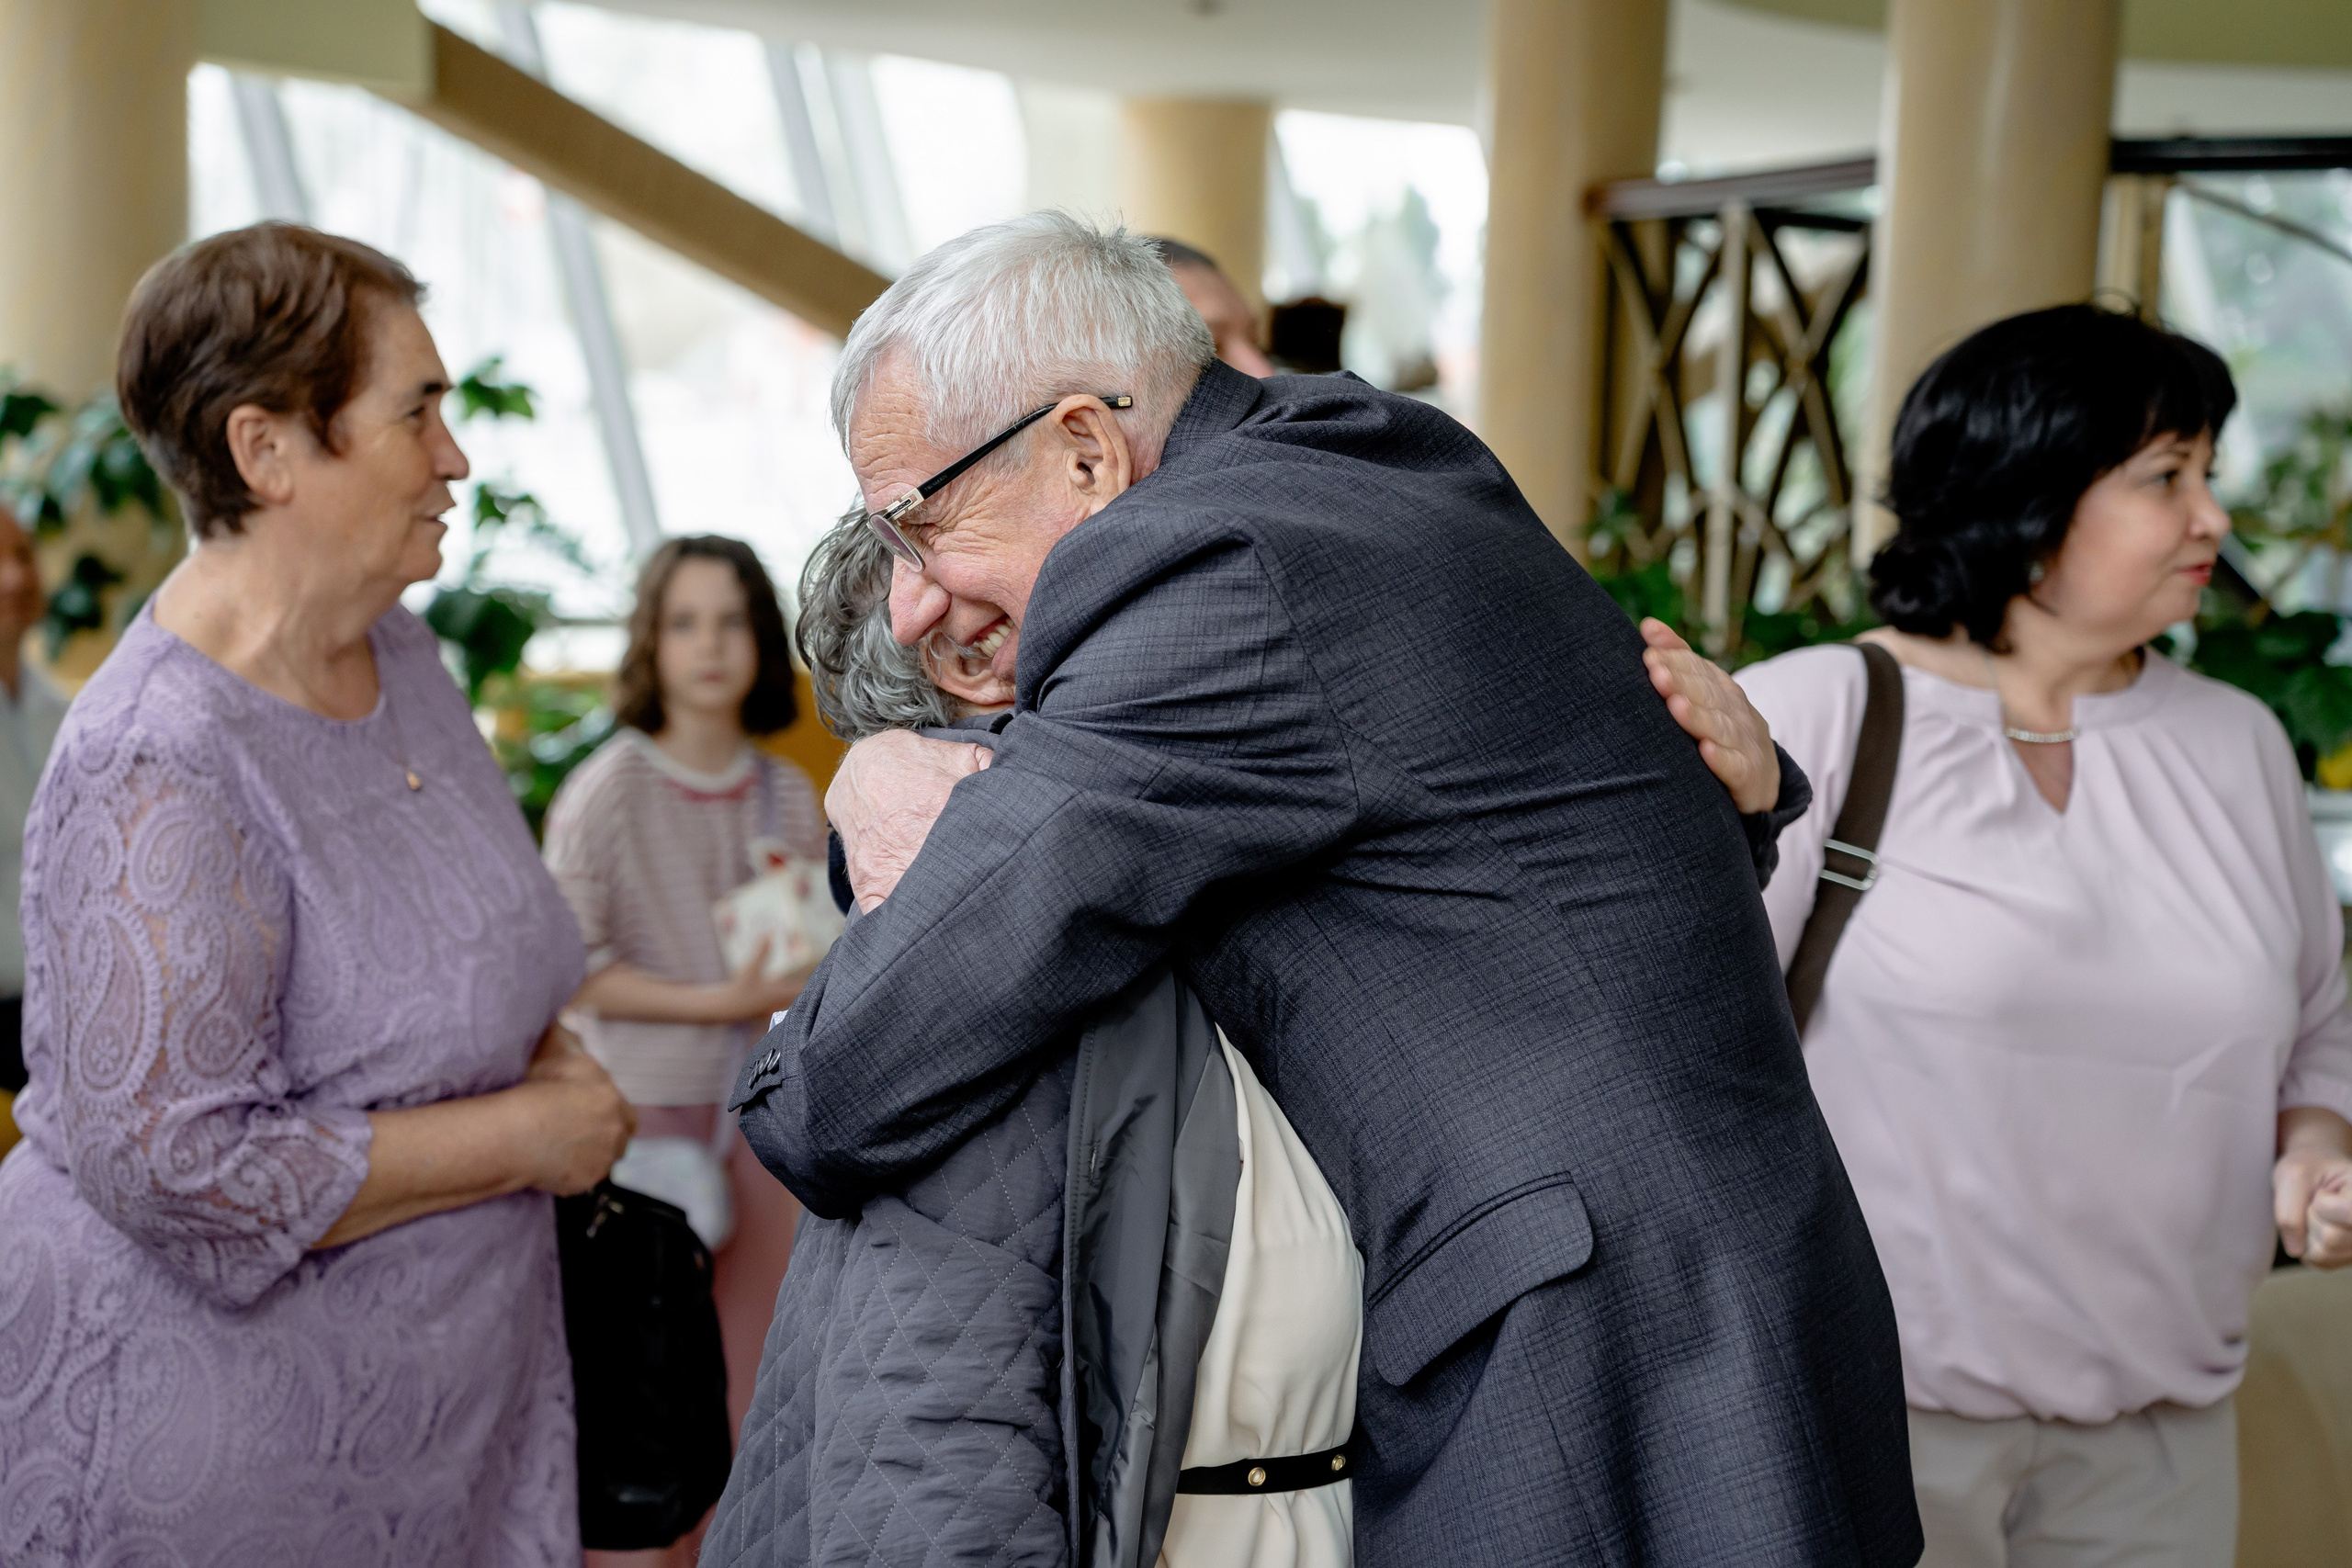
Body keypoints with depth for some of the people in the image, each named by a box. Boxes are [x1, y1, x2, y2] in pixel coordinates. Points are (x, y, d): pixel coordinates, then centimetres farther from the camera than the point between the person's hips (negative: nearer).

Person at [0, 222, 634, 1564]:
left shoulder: (398, 650, 4)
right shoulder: (158, 768, -24)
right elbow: (172, 1162, -27)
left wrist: (548, 1059, 0)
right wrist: (526, 1136, -19)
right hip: (212, 1393, -8)